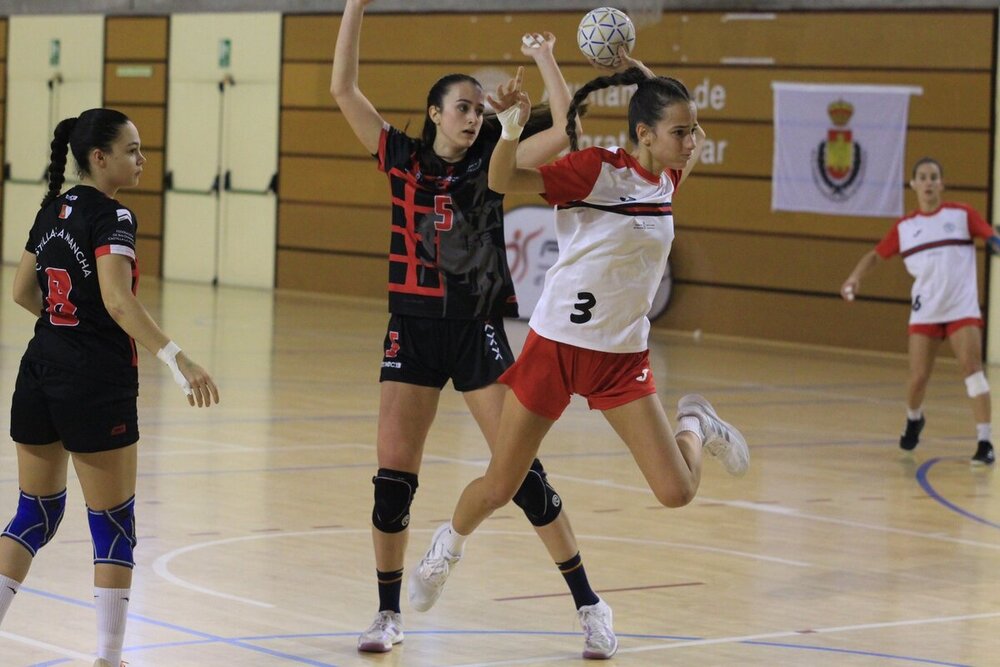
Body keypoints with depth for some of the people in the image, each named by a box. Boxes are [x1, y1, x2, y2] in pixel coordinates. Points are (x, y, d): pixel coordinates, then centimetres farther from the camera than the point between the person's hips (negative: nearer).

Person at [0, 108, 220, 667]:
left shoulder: (54, 211, 10)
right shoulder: (112, 217, -14)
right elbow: (118, 300, -28)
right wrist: (177, 359, -36)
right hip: (95, 385, -7)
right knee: (114, 526, 4)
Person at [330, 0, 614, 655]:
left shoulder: (492, 165, 1)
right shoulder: (402, 159, 3)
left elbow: (565, 130, -11)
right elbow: (344, 89, -2)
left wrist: (545, 57, -6)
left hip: (477, 331, -1)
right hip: (412, 330, 1)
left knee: (523, 470, -4)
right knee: (392, 479, 0)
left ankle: (588, 602, 4)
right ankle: (389, 613, 15)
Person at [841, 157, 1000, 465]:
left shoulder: (962, 215, 0)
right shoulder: (904, 227, 6)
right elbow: (876, 255, 12)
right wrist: (855, 278, -4)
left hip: (962, 309, -2)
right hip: (925, 311, 2)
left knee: (972, 369, -15)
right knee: (918, 377, 1)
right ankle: (913, 420, 35)